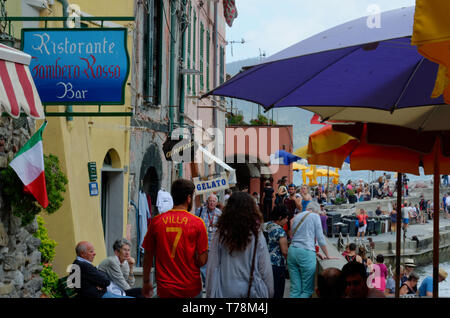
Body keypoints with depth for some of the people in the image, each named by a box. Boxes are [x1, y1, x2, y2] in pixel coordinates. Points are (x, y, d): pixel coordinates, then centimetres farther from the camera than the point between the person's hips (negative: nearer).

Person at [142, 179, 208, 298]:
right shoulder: (197, 223, -8)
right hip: (191, 288, -2)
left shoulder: (156, 221, -2)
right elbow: (202, 260, -10)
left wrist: (146, 282, 17)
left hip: (165, 289, 2)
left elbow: (148, 256, 4)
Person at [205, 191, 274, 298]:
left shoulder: (220, 235, -9)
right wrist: (269, 293, 8)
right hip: (253, 293, -1)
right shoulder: (257, 236, -10)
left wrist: (211, 294, 3)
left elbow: (212, 268, -5)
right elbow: (265, 270, -5)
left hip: (225, 292, 1)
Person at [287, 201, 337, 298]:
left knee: (295, 289, 6)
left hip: (292, 251, 6)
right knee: (307, 290, -2)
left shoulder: (296, 217, 20)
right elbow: (320, 238, 3)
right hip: (306, 253, -6)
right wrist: (327, 256, 15)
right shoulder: (315, 216, 3)